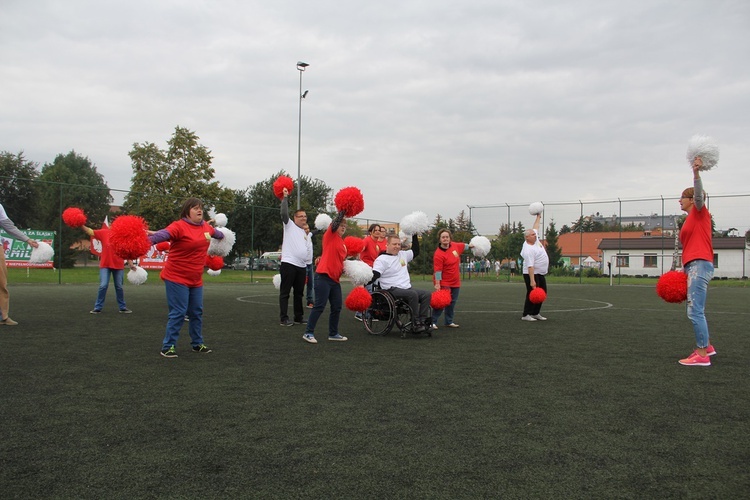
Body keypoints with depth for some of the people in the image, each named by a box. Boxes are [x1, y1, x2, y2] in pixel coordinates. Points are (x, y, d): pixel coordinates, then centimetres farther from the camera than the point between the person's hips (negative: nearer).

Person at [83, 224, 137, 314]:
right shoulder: (103, 232, 1)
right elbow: (89, 231, -2)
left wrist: (131, 263, -3)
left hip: (119, 266, 0)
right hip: (105, 265, 0)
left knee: (119, 287, 9)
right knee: (103, 286, -6)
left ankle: (122, 307, 19)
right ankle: (97, 308, 4)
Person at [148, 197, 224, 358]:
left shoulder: (206, 226, 7)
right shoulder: (179, 226, -17)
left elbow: (216, 233, 30)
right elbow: (164, 234, -35)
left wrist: (222, 236, 51)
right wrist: (148, 240, -52)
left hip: (196, 280, 7)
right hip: (177, 278, -7)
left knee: (197, 312, 15)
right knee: (178, 313, -7)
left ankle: (197, 344, 30)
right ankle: (167, 346, 5)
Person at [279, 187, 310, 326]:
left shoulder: (305, 234, 23)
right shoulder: (289, 225, 3)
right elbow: (284, 213, -15)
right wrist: (285, 197, -12)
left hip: (301, 266, 7)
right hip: (288, 263, -7)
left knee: (299, 293, 13)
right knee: (285, 292, -4)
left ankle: (299, 317, 20)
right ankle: (283, 319, -3)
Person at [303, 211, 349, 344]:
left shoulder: (343, 243, 19)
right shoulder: (330, 236, -1)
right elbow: (334, 224, -19)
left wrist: (344, 268, 9)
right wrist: (342, 212, -13)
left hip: (335, 279, 8)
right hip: (324, 277, -8)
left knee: (337, 307, 9)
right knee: (319, 306, -8)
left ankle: (333, 333, 20)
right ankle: (308, 333, 0)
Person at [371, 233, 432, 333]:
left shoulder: (403, 254, 16)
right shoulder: (382, 259, -7)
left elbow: (415, 251, 30)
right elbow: (374, 276, -18)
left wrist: (414, 236, 24)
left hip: (407, 288, 8)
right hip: (392, 290, -8)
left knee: (427, 294, -9)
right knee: (413, 294, -32)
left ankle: (422, 321, -15)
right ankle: (416, 323, -26)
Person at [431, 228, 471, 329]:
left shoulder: (454, 245, 0)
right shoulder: (438, 254, -22)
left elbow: (463, 246, 24)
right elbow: (437, 271, -24)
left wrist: (470, 246, 38)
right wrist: (437, 284, -26)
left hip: (456, 282, 8)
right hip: (444, 284, -8)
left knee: (452, 303, 14)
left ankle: (449, 322, 25)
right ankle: (433, 322, -3)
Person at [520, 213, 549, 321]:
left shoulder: (535, 239, 4)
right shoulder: (528, 250, -23)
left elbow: (535, 227, 24)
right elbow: (530, 266, -29)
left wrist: (538, 217, 29)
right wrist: (532, 281, -33)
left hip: (541, 274, 10)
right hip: (532, 274, -10)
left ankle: (535, 313, 20)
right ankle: (526, 315, 0)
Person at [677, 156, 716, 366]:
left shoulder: (700, 212, 1)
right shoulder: (689, 220, 22)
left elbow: (699, 194, -20)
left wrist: (696, 172, -34)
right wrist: (683, 269, 18)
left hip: (700, 264, -10)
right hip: (693, 266, 10)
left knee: (695, 311, -12)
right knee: (696, 311, 16)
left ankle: (702, 355, -11)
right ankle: (706, 346, 28)